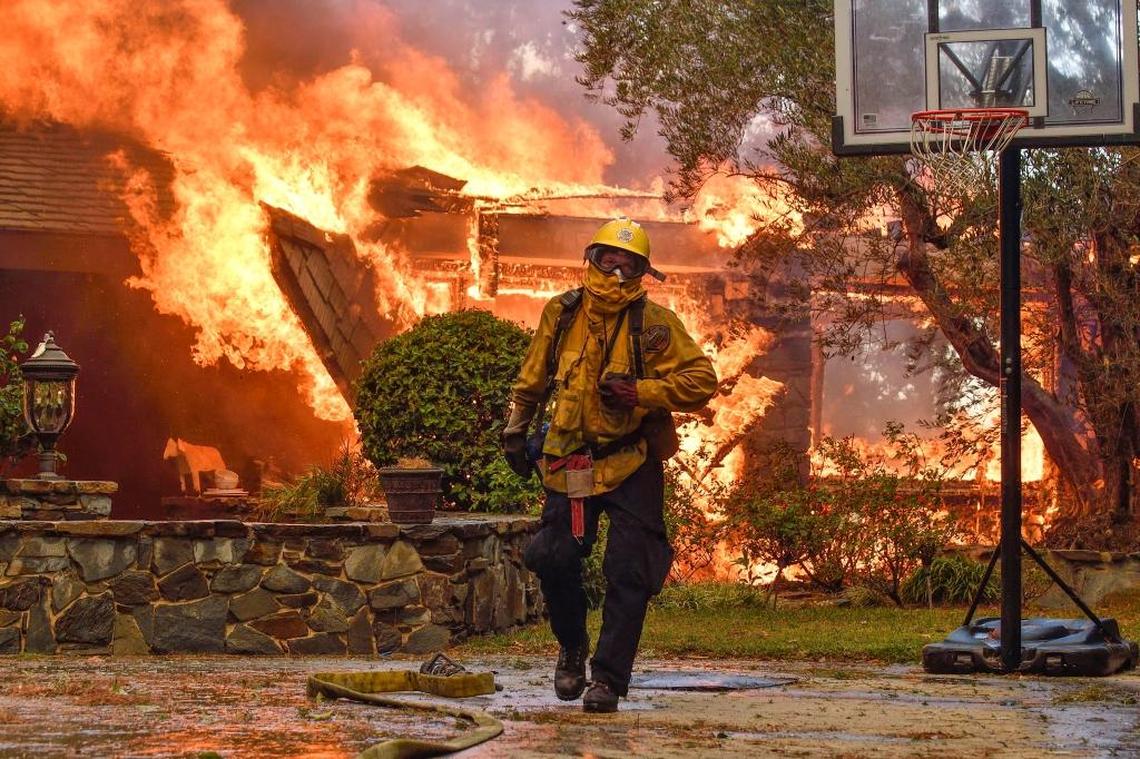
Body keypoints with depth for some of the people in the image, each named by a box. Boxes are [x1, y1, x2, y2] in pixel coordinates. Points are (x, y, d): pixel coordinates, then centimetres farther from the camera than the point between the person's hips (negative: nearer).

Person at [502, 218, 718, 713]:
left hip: (632, 466, -2)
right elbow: (532, 377, 19)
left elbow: (701, 380, -9)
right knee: (552, 559, -5)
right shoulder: (561, 314, 5)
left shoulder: (654, 323, -6)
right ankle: (572, 648, 22)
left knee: (628, 575, -4)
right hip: (570, 463, 3)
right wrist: (515, 431, 18)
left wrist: (640, 391, -19)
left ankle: (608, 677, 4)